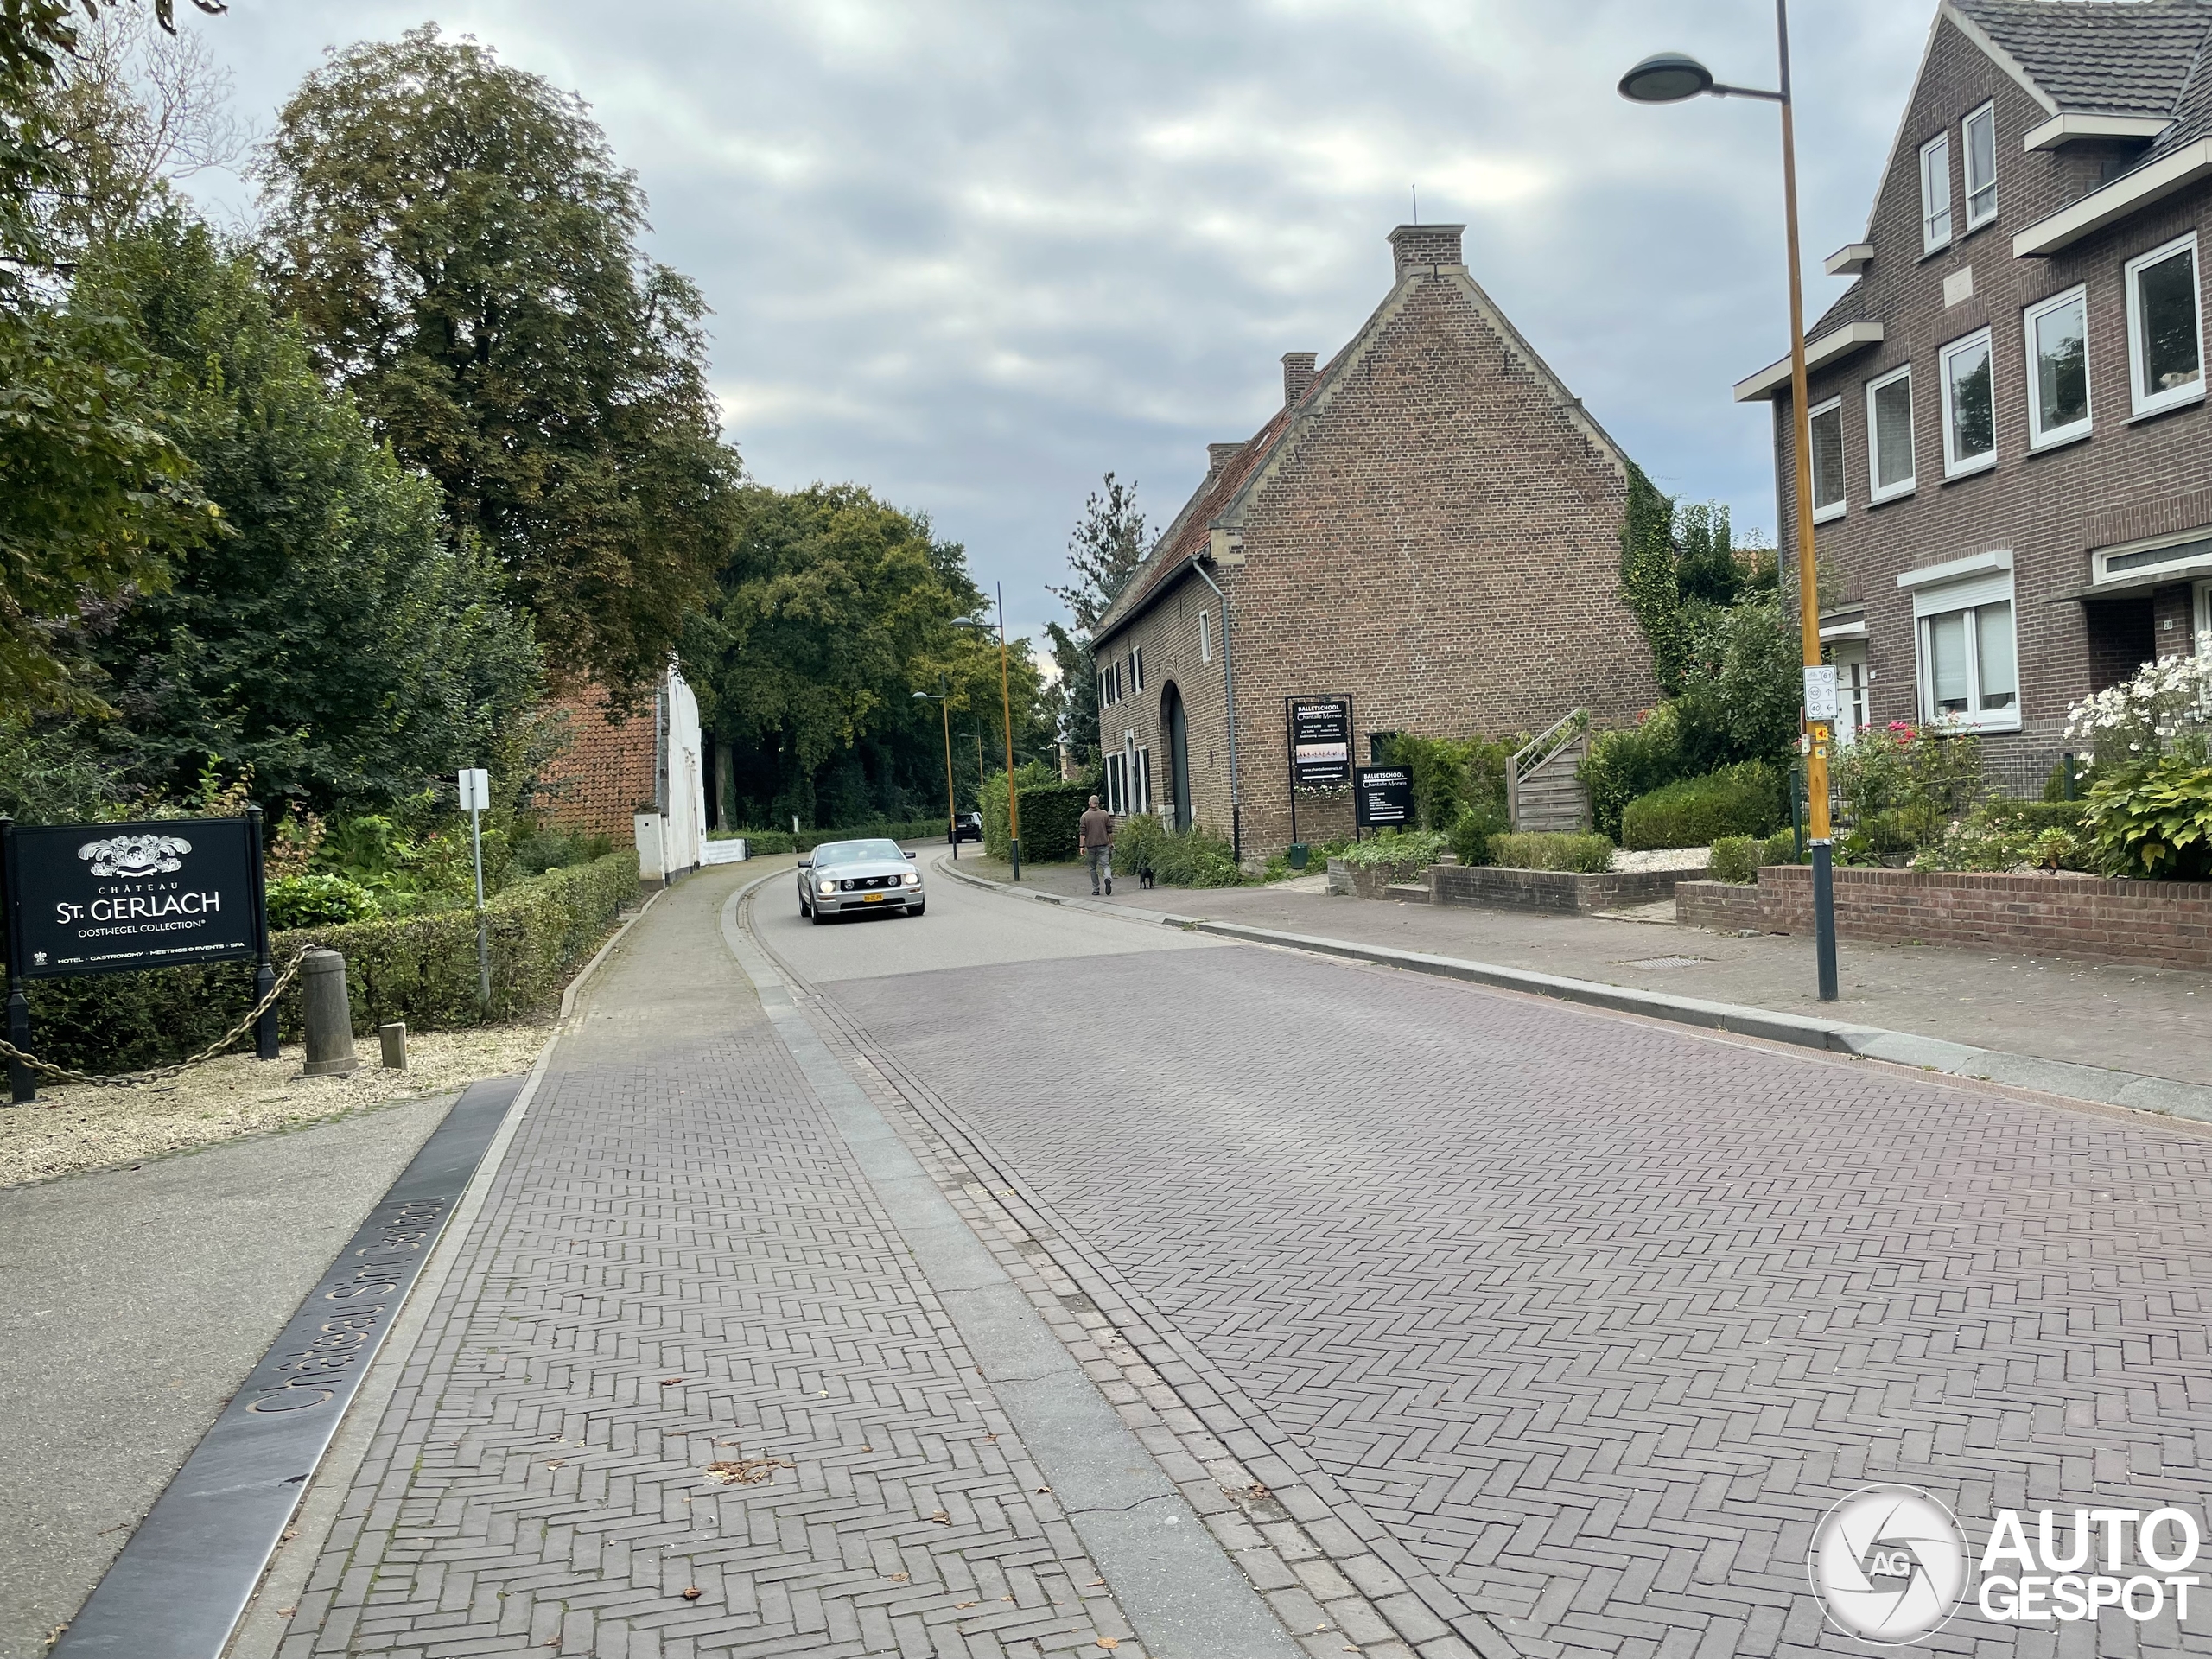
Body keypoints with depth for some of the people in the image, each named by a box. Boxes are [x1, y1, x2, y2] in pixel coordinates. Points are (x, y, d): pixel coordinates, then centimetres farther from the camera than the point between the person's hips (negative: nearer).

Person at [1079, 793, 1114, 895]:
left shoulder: (1085, 816, -2)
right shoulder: (1105, 814, 2)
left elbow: (1083, 833, -5)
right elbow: (1110, 831, 5)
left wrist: (1082, 846, -2)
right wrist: (1111, 842, 16)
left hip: (1090, 845, 0)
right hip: (1103, 845, 0)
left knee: (1093, 868, 10)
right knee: (1106, 865, -2)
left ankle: (1095, 890, 11)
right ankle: (1108, 878, -32)